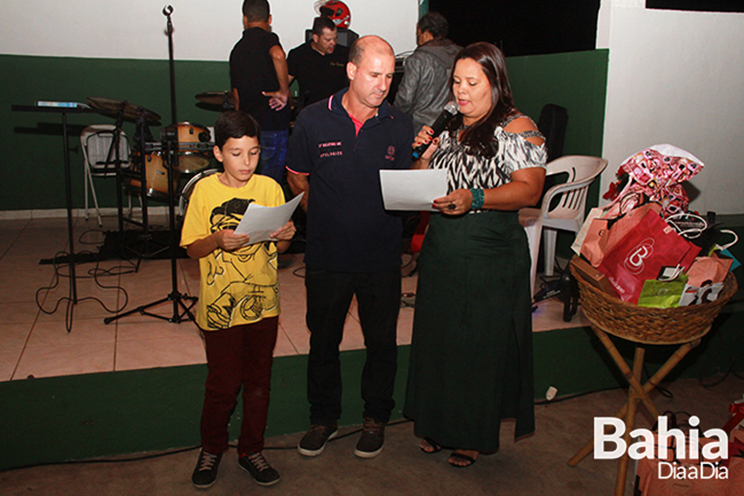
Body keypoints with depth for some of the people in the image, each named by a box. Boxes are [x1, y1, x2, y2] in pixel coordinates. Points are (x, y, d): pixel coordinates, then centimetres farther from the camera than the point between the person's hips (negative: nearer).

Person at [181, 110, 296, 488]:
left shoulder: (269, 188, 0)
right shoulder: (205, 190, -5)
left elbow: (278, 249, 6)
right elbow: (192, 248, -4)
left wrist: (284, 237, -17)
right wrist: (218, 239, -23)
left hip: (263, 304, 2)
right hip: (220, 306, -2)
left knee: (258, 382, 13)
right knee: (222, 384, 7)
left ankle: (251, 450, 31)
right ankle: (212, 449, 31)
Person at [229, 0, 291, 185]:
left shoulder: (236, 50, 14)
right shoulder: (266, 38, -5)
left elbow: (236, 94, 18)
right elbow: (278, 55, -30)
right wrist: (284, 92, -19)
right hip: (272, 125, -6)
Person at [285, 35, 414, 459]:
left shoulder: (400, 126, -3)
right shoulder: (313, 121, -5)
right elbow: (298, 179, 8)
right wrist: (331, 215, 8)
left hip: (382, 257, 0)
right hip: (327, 255, 0)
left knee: (382, 341, 12)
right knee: (323, 340, 14)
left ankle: (376, 418, 34)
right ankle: (324, 417, 35)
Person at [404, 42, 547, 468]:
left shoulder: (517, 128, -7)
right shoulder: (451, 128, 14)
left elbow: (529, 190, -19)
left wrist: (474, 198, -32)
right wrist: (425, 156, -2)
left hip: (490, 257, -6)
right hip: (441, 251, 6)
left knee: (481, 345, 6)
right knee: (438, 337, 14)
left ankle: (475, 436, 26)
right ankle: (439, 424, 33)